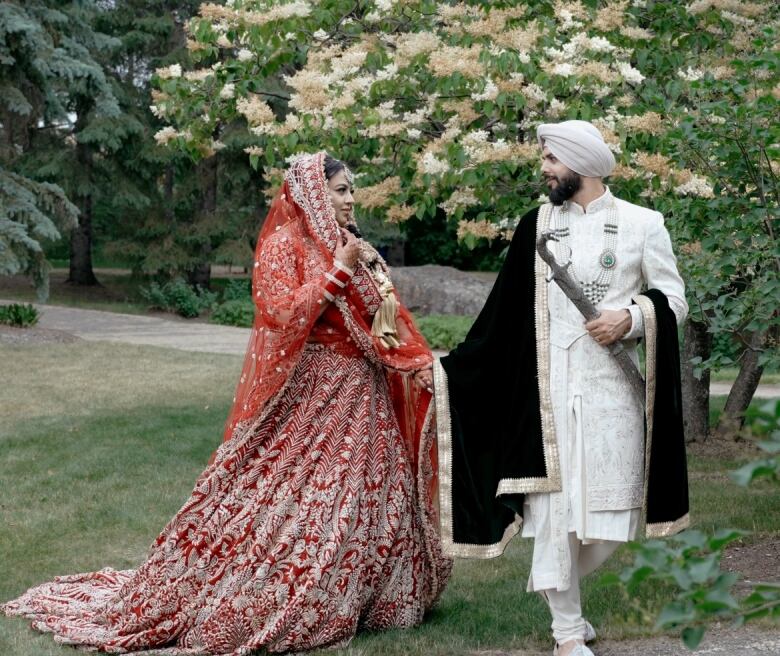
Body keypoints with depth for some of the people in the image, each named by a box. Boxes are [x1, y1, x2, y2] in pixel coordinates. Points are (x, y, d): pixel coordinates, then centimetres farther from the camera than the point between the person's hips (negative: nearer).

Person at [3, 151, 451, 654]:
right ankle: (222, 609, 4)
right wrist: (338, 272, -20)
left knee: (365, 498, 8)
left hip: (362, 396, 8)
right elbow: (283, 312, -20)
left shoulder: (355, 247, 14)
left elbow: (390, 312, 12)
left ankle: (349, 598, 21)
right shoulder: (285, 243, -7)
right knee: (284, 499, -6)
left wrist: (419, 361, -3)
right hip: (308, 395, -7)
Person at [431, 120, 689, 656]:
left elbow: (675, 302, 3)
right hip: (550, 388, 1)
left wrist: (631, 318, -16)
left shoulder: (642, 224, 2)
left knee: (612, 508, 1)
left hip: (614, 388, -1)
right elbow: (507, 313, 10)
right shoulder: (536, 225, 7)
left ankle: (554, 584, 31)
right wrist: (451, 367, 8)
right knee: (555, 504, -1)